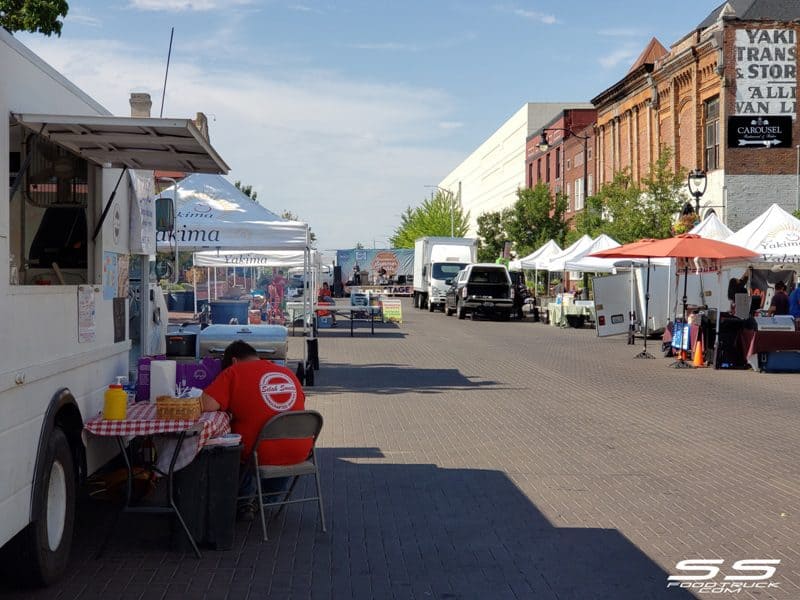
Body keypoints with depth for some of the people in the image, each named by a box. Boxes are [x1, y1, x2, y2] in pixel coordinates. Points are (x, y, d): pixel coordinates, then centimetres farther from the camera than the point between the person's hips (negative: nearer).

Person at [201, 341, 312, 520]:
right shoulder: (288, 372, 11)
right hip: (299, 453, 5)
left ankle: (245, 501, 32)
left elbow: (206, 404, -14)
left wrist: (230, 404, 8)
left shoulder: (234, 372, -5)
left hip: (262, 455, -4)